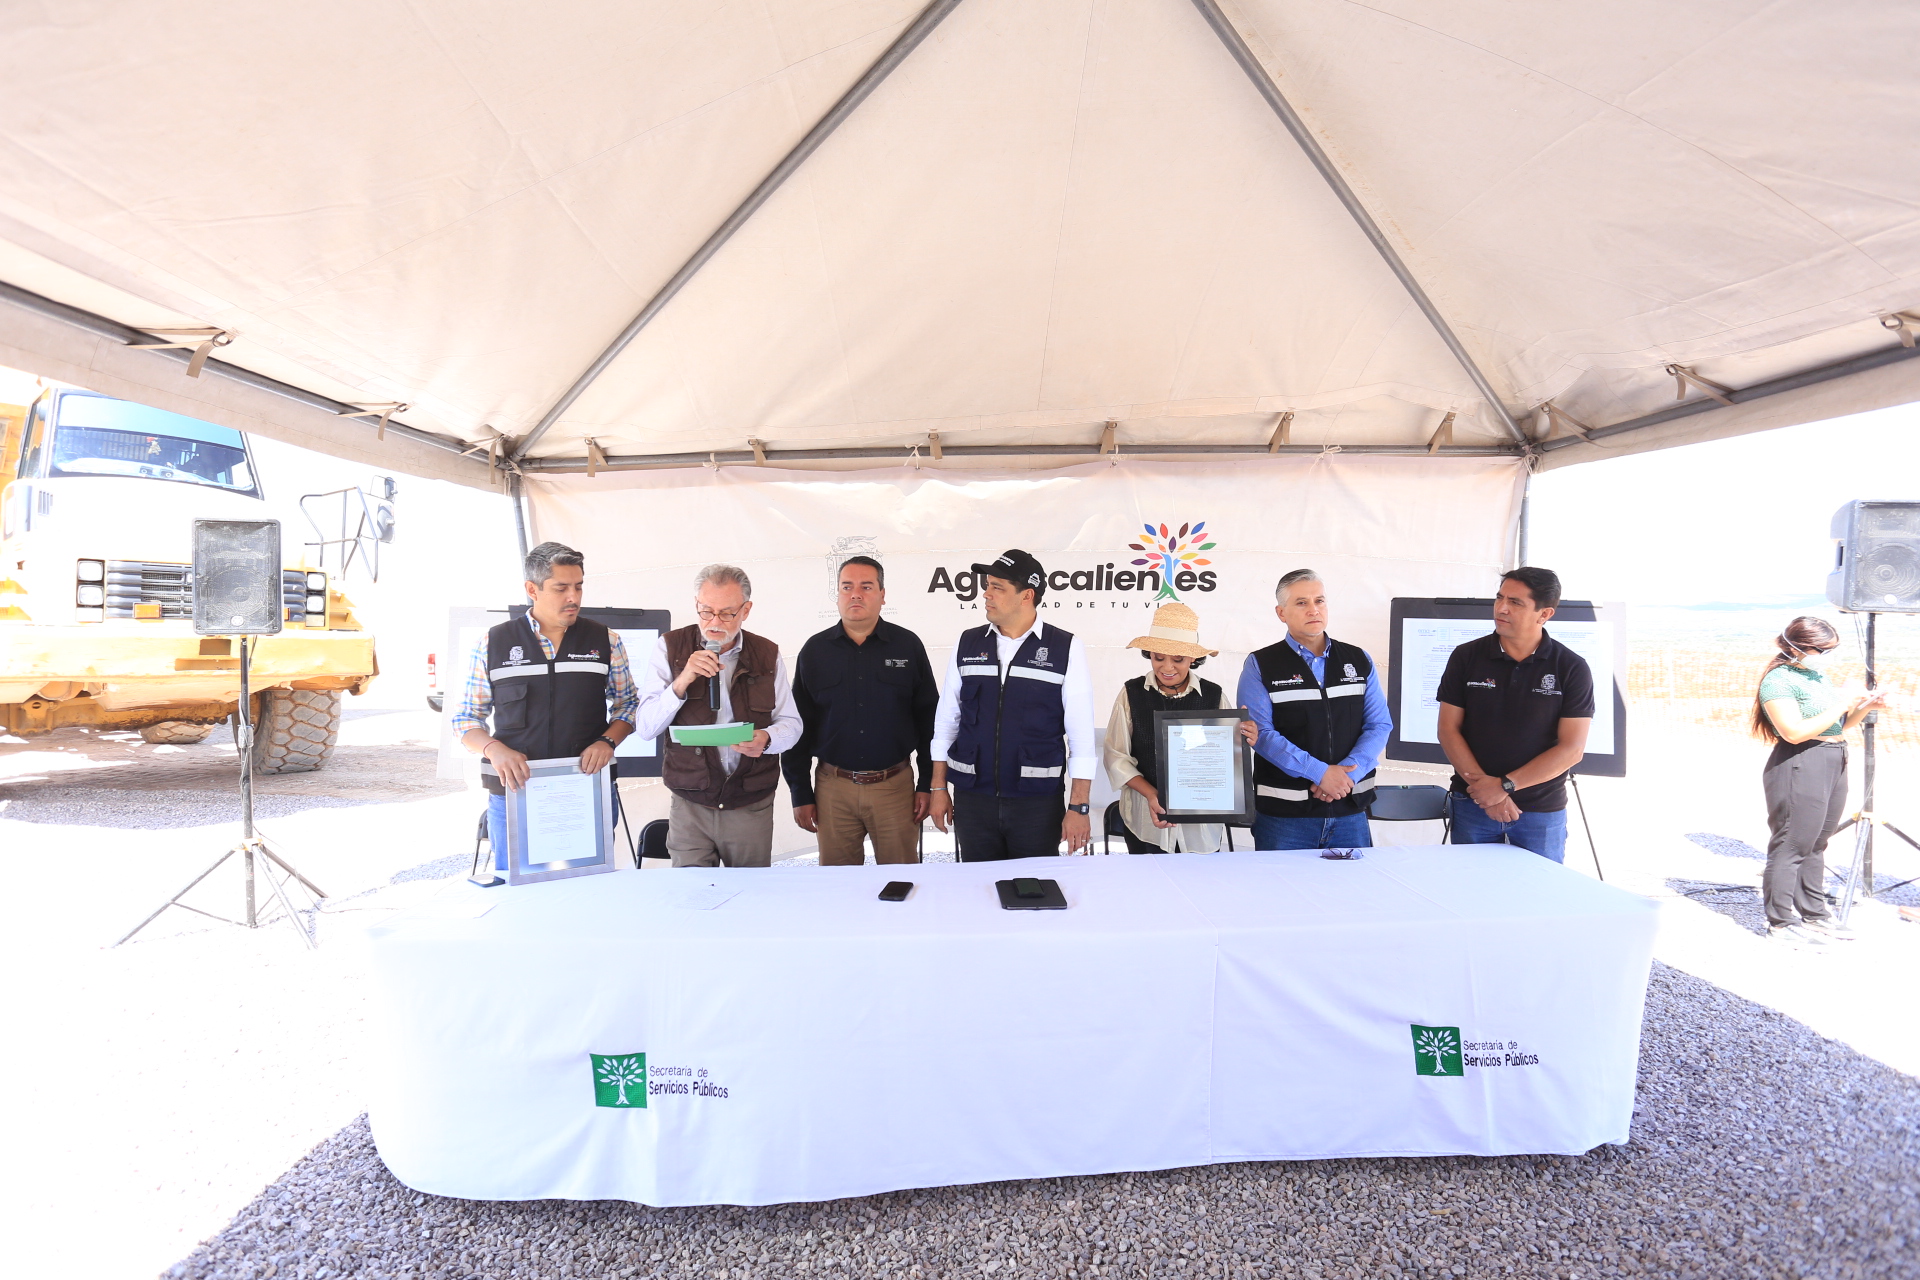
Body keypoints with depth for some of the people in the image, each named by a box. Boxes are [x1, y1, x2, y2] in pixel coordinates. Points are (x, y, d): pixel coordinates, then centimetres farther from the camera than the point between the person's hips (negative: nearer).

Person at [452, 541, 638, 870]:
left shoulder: (605, 642, 4)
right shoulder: (492, 645, 3)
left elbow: (627, 704, 10)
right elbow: (466, 717, 8)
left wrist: (607, 740, -9)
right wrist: (494, 749, -12)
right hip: (512, 793, 0)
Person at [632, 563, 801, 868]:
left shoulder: (767, 654, 3)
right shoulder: (669, 647, -1)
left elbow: (791, 723, 7)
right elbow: (646, 727, -4)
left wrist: (767, 738, -16)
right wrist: (682, 682, -20)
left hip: (752, 806, 1)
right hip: (689, 805, -1)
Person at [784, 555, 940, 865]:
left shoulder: (908, 646, 0)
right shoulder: (814, 650, 3)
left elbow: (928, 719, 2)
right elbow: (798, 726, 5)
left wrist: (928, 784, 0)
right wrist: (800, 794, 2)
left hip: (896, 785, -1)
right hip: (833, 788, 1)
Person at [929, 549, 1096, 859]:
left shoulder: (1066, 649, -5)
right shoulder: (967, 644, 4)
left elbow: (1081, 732, -6)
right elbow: (947, 719, 8)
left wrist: (1078, 807, -8)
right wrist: (938, 788, 7)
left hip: (1038, 801, -2)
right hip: (972, 799, 2)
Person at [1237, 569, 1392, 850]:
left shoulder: (1359, 661, 9)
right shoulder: (1260, 665, -2)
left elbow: (1379, 724, 3)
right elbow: (1261, 732, -11)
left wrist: (1347, 773, -12)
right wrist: (1320, 772, -18)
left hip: (1350, 810, 3)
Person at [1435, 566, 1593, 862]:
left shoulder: (1572, 668, -5)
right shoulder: (1466, 657, -2)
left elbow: (1572, 748, -8)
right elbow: (1448, 730, -3)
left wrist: (1505, 785, -15)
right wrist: (1483, 787, -13)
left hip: (1543, 812, -1)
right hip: (1472, 804, 1)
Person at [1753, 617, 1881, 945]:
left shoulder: (1818, 676, 17)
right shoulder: (1778, 679, -12)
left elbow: (1839, 725, 23)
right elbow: (1795, 731, -20)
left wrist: (1863, 707, 6)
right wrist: (1841, 706, -15)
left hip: (1834, 765, 9)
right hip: (1799, 767, -9)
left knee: (1816, 844, 16)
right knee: (1791, 845, -5)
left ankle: (1814, 914, 26)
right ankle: (1781, 922, 2)